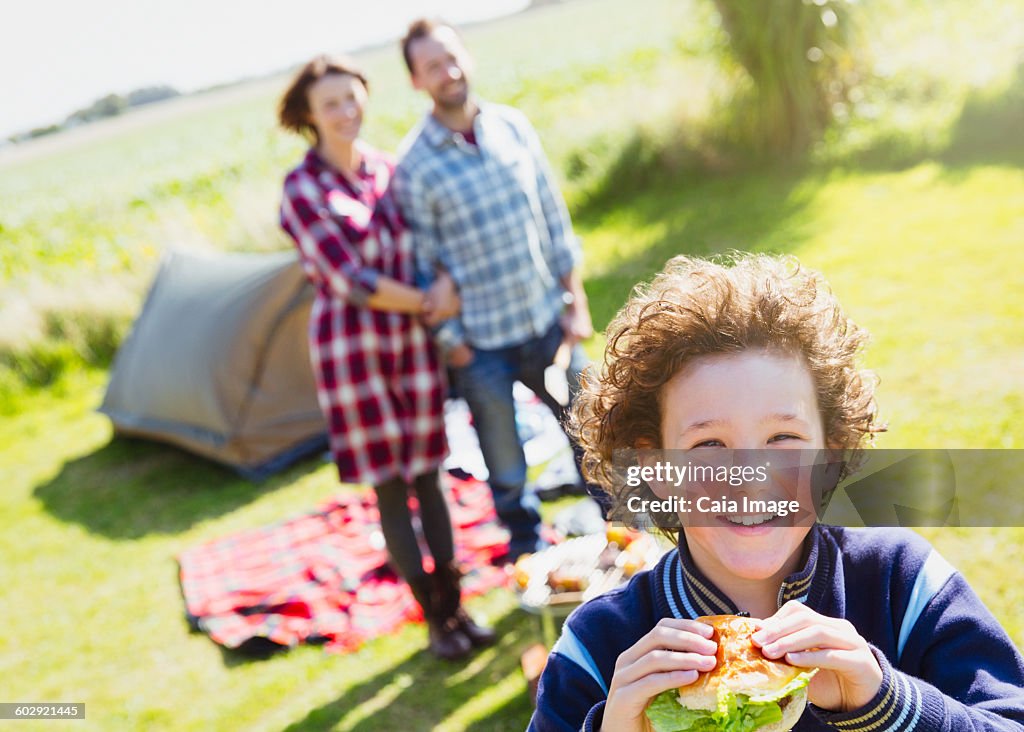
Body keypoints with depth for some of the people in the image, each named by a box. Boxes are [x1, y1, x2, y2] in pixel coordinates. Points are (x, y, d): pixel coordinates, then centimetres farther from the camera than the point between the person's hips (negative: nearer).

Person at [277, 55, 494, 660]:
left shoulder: (389, 169, 5)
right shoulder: (303, 188, -9)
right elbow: (349, 278, -15)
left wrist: (447, 284, -15)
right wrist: (427, 304, -10)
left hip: (413, 337, 4)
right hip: (350, 343, -4)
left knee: (428, 474, 11)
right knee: (389, 486, 5)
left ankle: (456, 606, 24)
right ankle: (435, 617, 18)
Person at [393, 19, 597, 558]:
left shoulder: (513, 125, 0)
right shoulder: (415, 165, -12)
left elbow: (553, 215, 6)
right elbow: (422, 261, -8)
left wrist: (574, 299, 5)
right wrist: (451, 340, -7)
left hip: (548, 320, 4)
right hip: (484, 342, -4)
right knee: (505, 468, 9)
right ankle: (529, 550, 33)